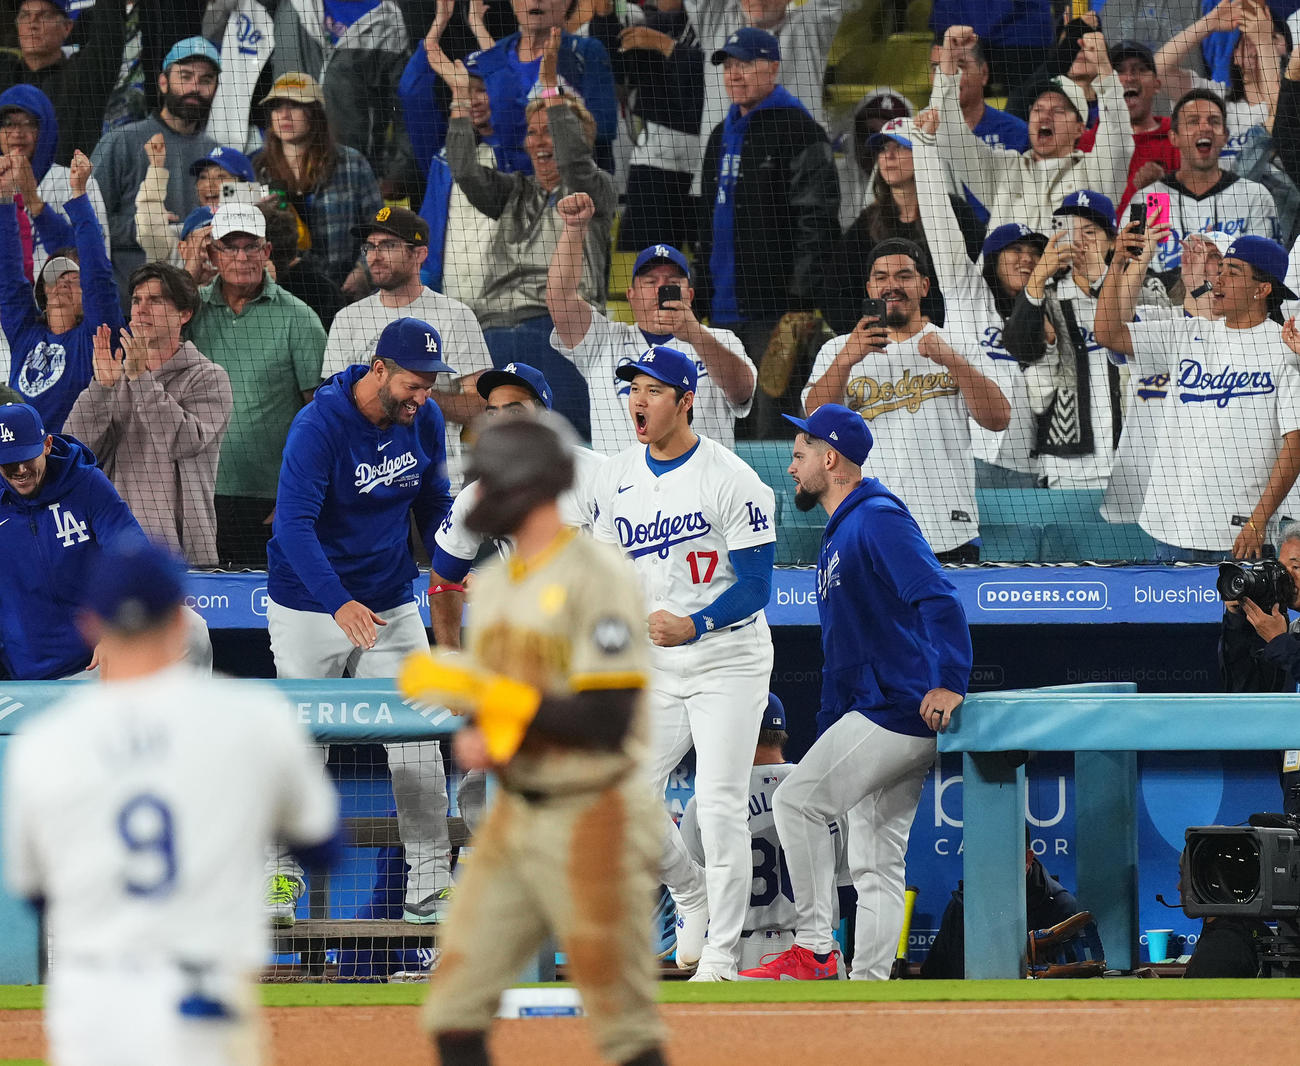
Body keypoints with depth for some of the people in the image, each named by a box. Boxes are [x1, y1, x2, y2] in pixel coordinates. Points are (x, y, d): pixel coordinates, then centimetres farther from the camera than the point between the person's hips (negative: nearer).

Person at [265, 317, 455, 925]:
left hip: (391, 605, 5)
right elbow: (294, 525, -29)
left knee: (419, 736, -2)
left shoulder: (425, 422, -3)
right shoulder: (318, 426, -22)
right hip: (309, 605, -4)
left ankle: (430, 885, 2)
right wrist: (339, 603, -40)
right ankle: (280, 879, 10)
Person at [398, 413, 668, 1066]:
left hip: (593, 818, -8)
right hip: (514, 815, 8)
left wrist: (486, 694, -21)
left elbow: (606, 721, -20)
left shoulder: (597, 576, -14)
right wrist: (474, 736, -4)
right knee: (454, 1011, 3)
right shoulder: (492, 583, 12)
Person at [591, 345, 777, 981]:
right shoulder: (616, 478, 5)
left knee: (718, 806, -12)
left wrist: (693, 626, -29)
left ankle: (721, 957, -6)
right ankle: (693, 895, 29)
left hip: (728, 660, -6)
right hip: (654, 666, 6)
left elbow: (755, 586, -15)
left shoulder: (730, 479, -13)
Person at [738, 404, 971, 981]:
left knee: (796, 800, -12)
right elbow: (840, 652, 27)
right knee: (876, 863, 7)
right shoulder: (837, 537, 22)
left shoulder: (878, 519, -11)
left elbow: (939, 599, -25)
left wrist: (949, 683, -36)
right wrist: (825, 742, 23)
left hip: (900, 711, -10)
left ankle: (814, 950, -9)